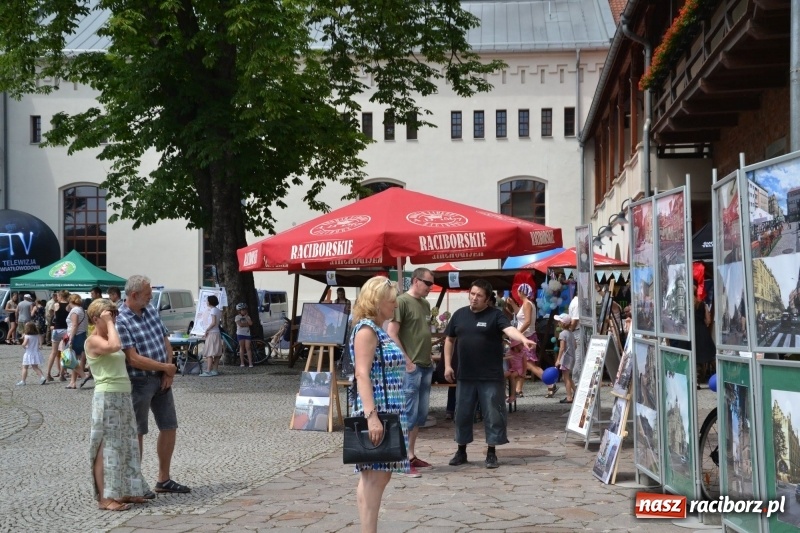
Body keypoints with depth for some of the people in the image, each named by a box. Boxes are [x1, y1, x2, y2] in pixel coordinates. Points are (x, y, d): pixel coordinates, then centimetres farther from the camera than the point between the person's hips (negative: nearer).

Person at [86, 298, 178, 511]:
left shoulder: (111, 337, 17)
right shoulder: (93, 340, -9)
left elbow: (135, 358, 22)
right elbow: (114, 346, -31)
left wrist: (164, 367, 25)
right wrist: (108, 323, -18)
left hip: (123, 397, 9)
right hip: (107, 398, -9)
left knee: (126, 445, 12)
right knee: (107, 447, -7)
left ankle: (125, 491, 20)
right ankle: (105, 498, -5)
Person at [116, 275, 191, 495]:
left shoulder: (151, 311, 8)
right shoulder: (121, 321, -16)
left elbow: (166, 342, 11)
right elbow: (134, 359, -20)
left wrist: (169, 371, -2)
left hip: (162, 379, 8)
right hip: (140, 382, -8)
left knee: (169, 427, 12)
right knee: (137, 433, 2)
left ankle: (163, 480, 23)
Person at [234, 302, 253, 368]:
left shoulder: (247, 317, 12)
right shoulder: (237, 317, 0)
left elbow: (250, 323, -5)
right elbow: (240, 324, -15)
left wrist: (246, 317, -5)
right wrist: (247, 324, -5)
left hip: (247, 333, 3)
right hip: (240, 334, -3)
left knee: (248, 348, -5)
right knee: (242, 347, 0)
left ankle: (250, 363, -10)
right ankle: (242, 363, 4)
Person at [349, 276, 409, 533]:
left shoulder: (379, 330, 18)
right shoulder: (366, 329, -11)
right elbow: (362, 374, -19)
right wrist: (371, 416, -26)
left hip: (389, 412, 10)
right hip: (376, 412, -10)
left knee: (377, 476, 11)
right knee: (374, 477, -10)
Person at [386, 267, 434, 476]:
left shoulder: (425, 304, 15)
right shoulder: (402, 301, -9)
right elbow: (391, 334, -13)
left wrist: (429, 357, 13)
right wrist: (406, 361, -15)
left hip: (426, 366, 8)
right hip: (410, 367, -8)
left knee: (421, 414, 11)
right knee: (409, 413, -7)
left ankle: (411, 455, 18)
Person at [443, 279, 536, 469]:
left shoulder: (495, 315, -5)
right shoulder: (459, 314, 8)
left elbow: (510, 329, -23)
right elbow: (449, 339, 16)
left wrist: (524, 340, -43)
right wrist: (448, 365, 8)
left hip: (491, 377, -3)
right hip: (465, 376, 4)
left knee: (493, 415, 1)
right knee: (462, 414, 9)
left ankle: (491, 453, 12)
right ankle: (461, 451, 23)